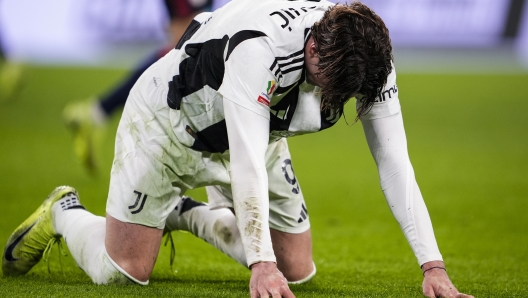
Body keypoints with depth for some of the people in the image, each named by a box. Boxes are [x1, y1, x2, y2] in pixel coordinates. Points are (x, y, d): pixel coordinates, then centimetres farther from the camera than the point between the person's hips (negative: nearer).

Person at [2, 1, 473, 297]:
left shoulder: (369, 60, -24)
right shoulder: (259, 46, -43)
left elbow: (395, 164, -22)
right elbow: (247, 162, -45)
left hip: (253, 132, 6)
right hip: (170, 120, -6)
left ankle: (189, 215, 24)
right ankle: (64, 213, 22)